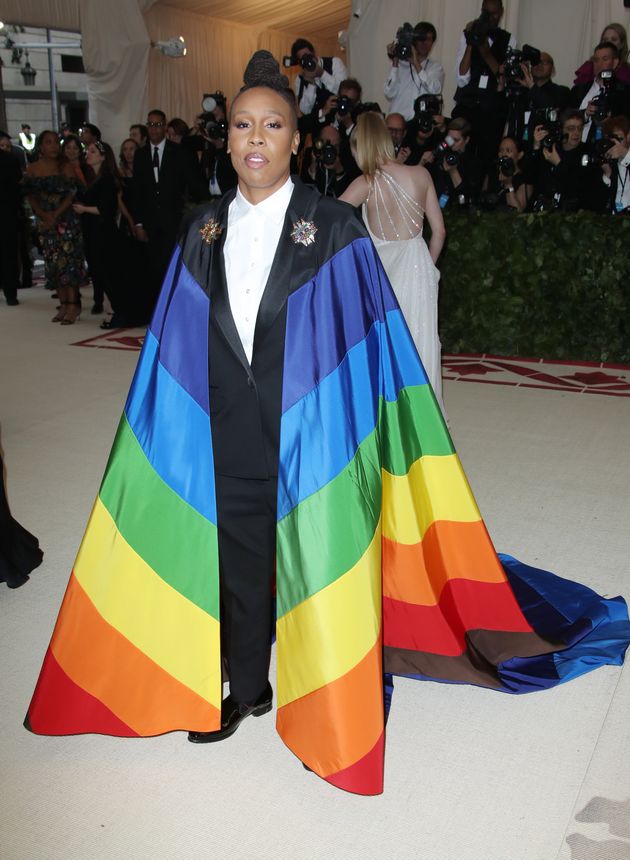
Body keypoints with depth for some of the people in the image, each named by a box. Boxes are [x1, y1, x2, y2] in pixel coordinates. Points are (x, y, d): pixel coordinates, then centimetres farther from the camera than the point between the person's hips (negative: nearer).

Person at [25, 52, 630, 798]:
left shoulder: (333, 229, -5)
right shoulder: (203, 232, 6)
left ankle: (325, 714, 27)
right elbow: (177, 346, 8)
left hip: (309, 433, -3)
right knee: (237, 560, 15)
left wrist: (359, 436, -12)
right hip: (226, 435, 4)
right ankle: (246, 688, 38)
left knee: (311, 562, 5)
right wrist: (168, 430, 5)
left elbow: (368, 338, -7)